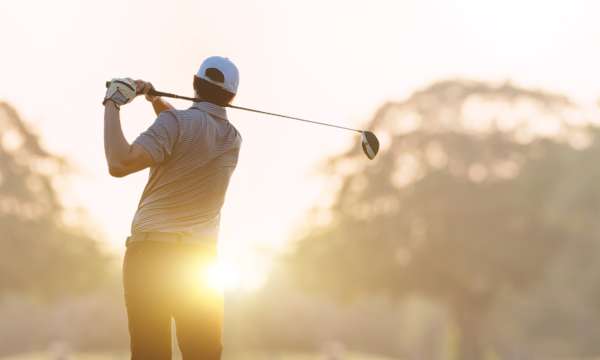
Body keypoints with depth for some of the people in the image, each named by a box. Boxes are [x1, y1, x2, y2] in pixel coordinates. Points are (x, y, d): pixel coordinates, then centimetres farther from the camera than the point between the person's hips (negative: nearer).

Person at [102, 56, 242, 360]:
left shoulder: (176, 122, -9)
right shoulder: (233, 139, 9)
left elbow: (120, 165, -21)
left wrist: (112, 105, -11)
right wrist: (157, 100, 23)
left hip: (150, 254, -4)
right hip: (200, 260, 4)